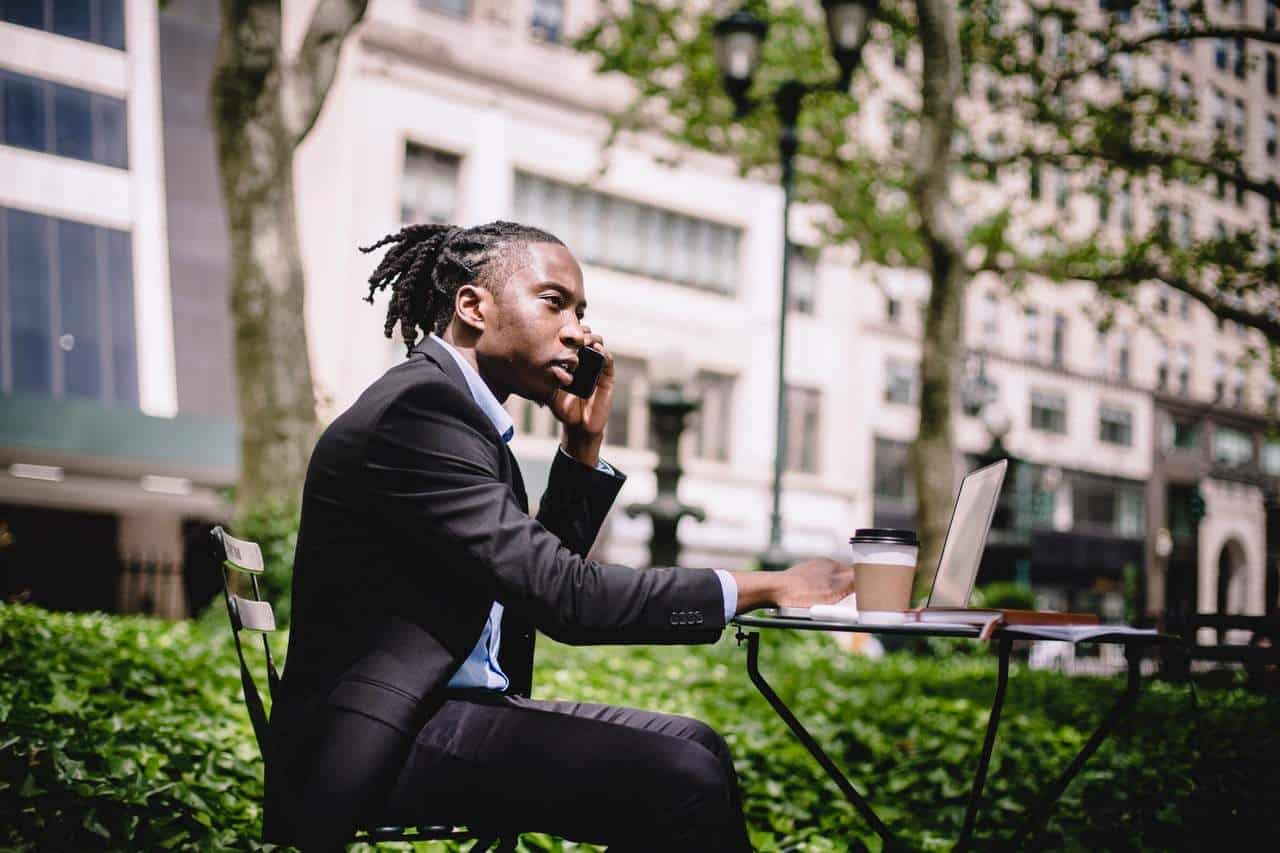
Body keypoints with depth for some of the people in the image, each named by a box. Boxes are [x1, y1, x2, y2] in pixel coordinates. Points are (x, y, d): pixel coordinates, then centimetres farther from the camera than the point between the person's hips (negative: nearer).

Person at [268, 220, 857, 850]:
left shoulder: (457, 406, 15)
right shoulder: (420, 405, -16)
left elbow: (540, 572, 21)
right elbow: (565, 597, -21)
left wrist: (583, 443, 10)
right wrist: (767, 587, -15)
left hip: (445, 707, 10)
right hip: (380, 746, -10)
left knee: (693, 748, 3)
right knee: (682, 776, -20)